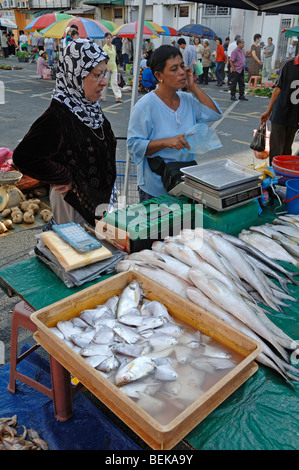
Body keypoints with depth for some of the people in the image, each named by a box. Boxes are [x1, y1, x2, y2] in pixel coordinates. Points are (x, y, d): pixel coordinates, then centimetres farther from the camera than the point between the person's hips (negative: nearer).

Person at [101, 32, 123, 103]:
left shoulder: (113, 47, 12)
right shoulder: (104, 48, -6)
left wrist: (116, 67, 16)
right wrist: (109, 67, -20)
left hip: (114, 67, 4)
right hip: (107, 67, -4)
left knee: (114, 82, -2)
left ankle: (118, 97, -9)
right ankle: (103, 97, 16)